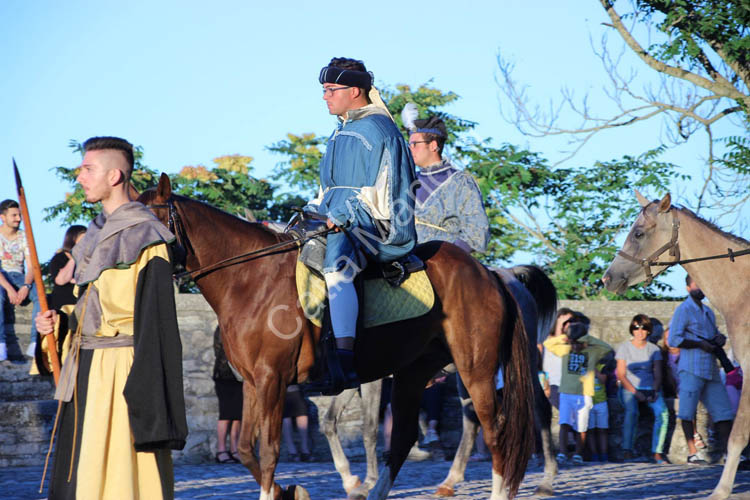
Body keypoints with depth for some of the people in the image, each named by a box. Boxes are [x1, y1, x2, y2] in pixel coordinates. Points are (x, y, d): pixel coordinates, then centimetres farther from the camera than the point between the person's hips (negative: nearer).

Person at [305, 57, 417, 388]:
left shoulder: (377, 129, -7)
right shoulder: (341, 132, 23)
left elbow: (381, 192, -14)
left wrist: (344, 218, -22)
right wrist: (310, 213, 13)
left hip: (373, 225, -11)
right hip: (341, 223, 11)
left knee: (335, 262, -37)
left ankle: (345, 359, -46)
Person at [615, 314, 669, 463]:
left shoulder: (654, 349, 11)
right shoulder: (624, 347, 4)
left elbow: (658, 375, 7)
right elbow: (621, 375, -1)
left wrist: (654, 392, -12)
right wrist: (636, 392, -13)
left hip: (650, 388, 2)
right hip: (629, 388, -2)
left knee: (662, 413, -27)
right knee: (632, 411, -34)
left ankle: (657, 453, -27)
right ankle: (628, 451, -35)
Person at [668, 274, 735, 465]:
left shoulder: (708, 312, 22)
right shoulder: (683, 310, -3)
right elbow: (674, 339, -10)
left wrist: (720, 338, 6)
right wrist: (701, 344, -16)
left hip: (710, 369, 8)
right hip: (691, 369, -8)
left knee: (723, 410, 5)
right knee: (688, 412, -6)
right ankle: (692, 453, -5)